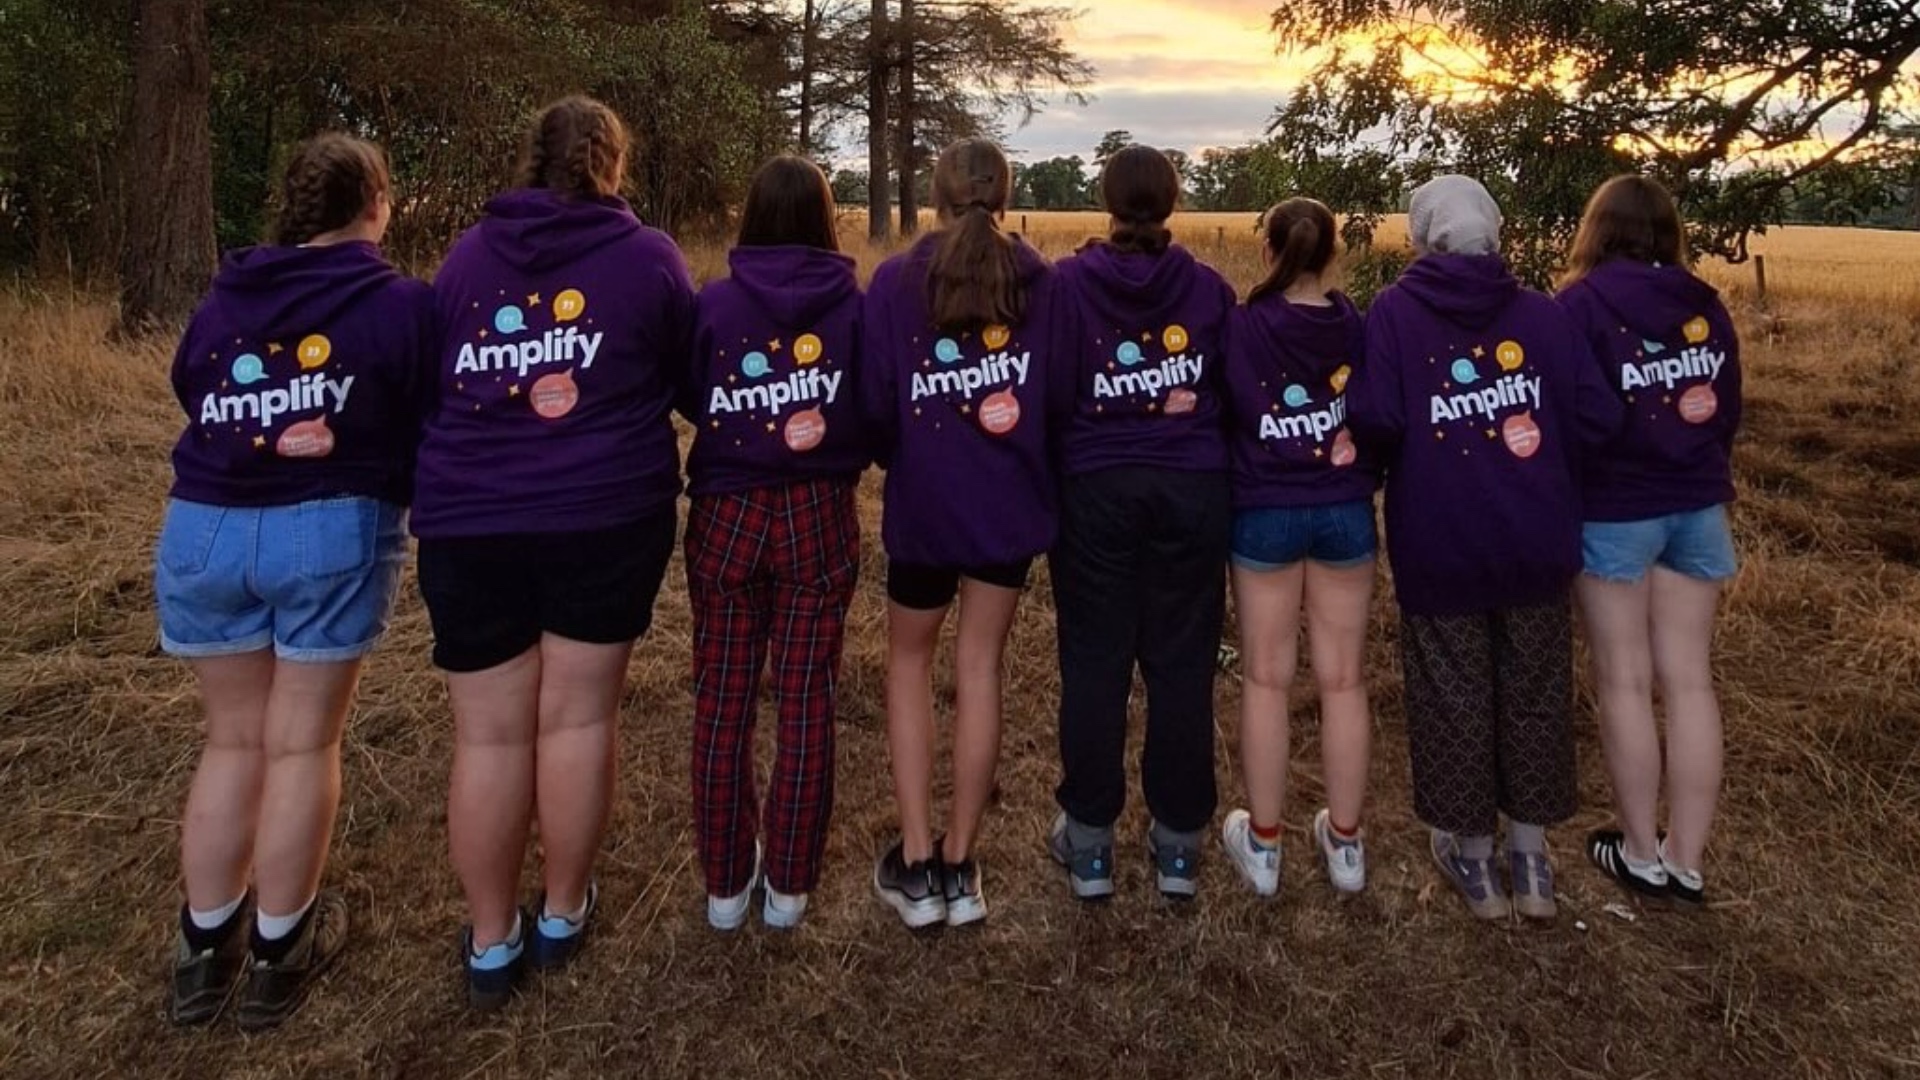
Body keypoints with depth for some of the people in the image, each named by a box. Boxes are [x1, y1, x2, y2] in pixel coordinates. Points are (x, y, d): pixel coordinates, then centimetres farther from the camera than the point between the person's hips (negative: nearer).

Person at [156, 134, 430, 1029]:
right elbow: (429, 427, -2)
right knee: (303, 745, 7)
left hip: (203, 528, 4)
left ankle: (204, 948, 25)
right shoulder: (402, 302, -3)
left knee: (234, 739, 17)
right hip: (333, 532, -4)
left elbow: (193, 401, 13)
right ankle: (279, 952, 19)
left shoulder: (222, 300, 9)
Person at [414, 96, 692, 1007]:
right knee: (577, 719, 10)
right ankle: (561, 915, 24)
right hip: (607, 516, -1)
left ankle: (491, 944, 19)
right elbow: (687, 379, 9)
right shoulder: (649, 256, 1)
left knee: (488, 734, 7)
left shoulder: (465, 256, 9)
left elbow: (422, 386, 16)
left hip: (469, 522, 2)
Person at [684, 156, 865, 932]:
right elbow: (877, 413, -2)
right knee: (807, 703, 9)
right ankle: (789, 887, 18)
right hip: (819, 516, 0)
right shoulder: (851, 303, -5)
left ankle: (726, 883, 21)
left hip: (726, 515, 0)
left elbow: (688, 402, 2)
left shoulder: (714, 302, -5)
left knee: (721, 702, 11)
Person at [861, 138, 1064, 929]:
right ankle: (960, 864, 18)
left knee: (909, 659, 16)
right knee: (980, 665, 12)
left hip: (924, 498, -1)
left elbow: (872, 400, -8)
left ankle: (915, 866, 12)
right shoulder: (1040, 282, -3)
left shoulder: (895, 282, -6)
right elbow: (1063, 393, -3)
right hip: (1011, 496, 1)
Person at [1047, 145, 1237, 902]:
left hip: (1095, 490, -1)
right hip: (1193, 490, 2)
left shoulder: (1068, 283, -4)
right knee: (1182, 663, 8)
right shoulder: (1210, 288, 2)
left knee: (1094, 662, 7)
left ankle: (1089, 841, 16)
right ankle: (1178, 842, 18)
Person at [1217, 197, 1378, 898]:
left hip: (1264, 516, -2)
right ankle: (1345, 841, 22)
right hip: (1345, 515, 2)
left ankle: (1262, 844, 19)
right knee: (1343, 680, 10)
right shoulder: (1361, 329, -3)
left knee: (1266, 679, 9)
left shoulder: (1240, 328, -10)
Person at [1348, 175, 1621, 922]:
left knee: (1453, 701, 12)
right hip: (1536, 544, 3)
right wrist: (1545, 479, 11)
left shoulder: (1395, 311, -7)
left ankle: (1472, 856, 24)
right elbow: (1597, 418, -6)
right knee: (1535, 696, 16)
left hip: (1439, 545, -2)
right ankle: (1530, 858, 27)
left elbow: (1374, 417, -18)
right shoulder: (1542, 314, -1)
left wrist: (1413, 459, 3)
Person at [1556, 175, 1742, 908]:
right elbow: (1728, 408, 12)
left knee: (1624, 682, 6)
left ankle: (1641, 854, 17)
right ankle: (1686, 862, 17)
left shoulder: (1582, 304, -10)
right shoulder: (1704, 305, 5)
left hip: (1614, 512, -5)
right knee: (1689, 681, 9)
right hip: (1696, 508, 5)